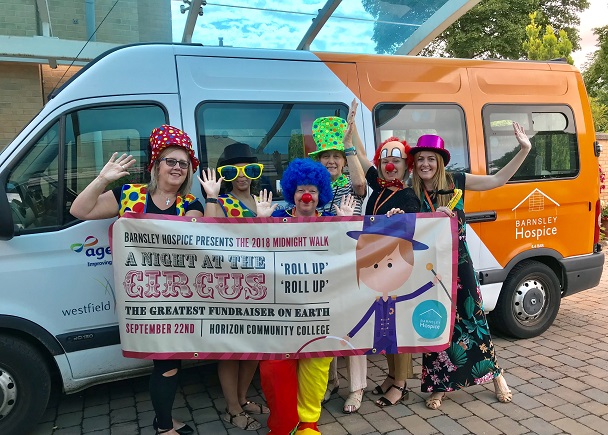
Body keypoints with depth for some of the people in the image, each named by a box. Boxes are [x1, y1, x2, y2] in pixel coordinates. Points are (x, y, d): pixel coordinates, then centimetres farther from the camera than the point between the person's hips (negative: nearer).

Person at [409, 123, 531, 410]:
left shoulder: (456, 182, -2)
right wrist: (434, 216, -25)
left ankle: (496, 375, 29)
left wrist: (524, 150, -2)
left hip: (459, 264, 0)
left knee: (472, 319, 8)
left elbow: (497, 180, 2)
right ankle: (438, 387, 23)